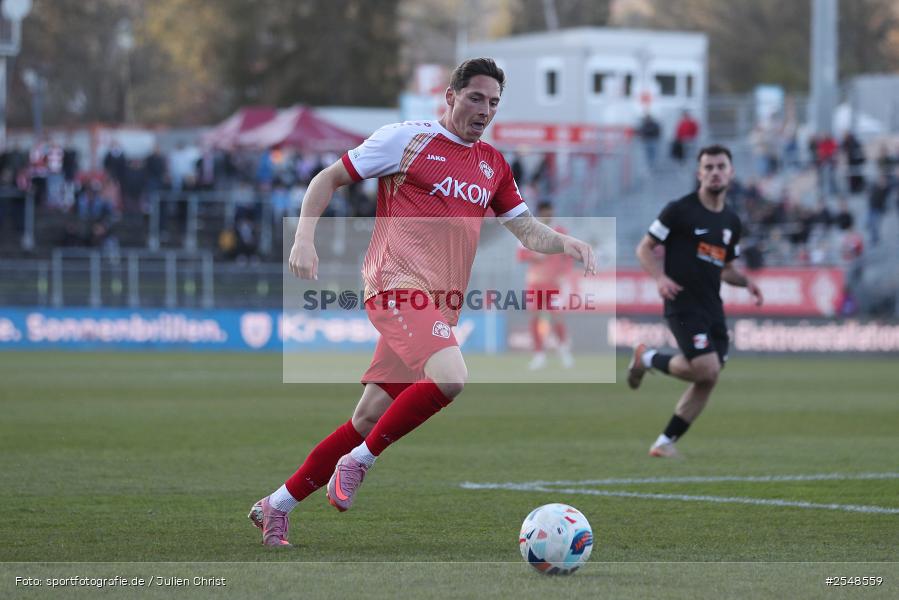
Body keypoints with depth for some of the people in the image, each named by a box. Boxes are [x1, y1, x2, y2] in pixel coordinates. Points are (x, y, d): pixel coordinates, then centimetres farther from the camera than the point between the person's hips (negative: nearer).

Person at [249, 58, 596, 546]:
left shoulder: (493, 165, 19)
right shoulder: (406, 138, 0)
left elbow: (527, 230, 22)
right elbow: (329, 179, 5)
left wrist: (565, 244, 1)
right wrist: (304, 238, -7)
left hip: (440, 305, 7)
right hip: (399, 285, -7)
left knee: (369, 421, 6)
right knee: (449, 377, -30)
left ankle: (277, 505, 18)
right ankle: (358, 462, -14)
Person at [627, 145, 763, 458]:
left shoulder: (731, 222, 14)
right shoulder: (680, 210, -6)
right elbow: (645, 248, -3)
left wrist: (746, 281, 4)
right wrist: (660, 278, -20)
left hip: (712, 308, 7)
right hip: (683, 305, -7)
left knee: (707, 381, 2)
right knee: (706, 369, -20)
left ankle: (665, 443, 13)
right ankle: (648, 358, 6)